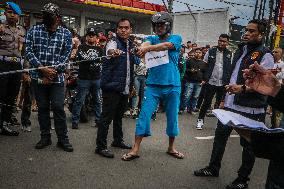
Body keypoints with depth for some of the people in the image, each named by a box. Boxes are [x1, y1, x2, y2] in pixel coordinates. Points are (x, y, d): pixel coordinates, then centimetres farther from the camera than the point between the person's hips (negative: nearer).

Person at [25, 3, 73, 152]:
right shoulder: (34, 31, 5)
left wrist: (52, 71, -12)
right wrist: (43, 69, -13)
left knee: (58, 108, -2)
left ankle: (62, 139, 9)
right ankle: (45, 137, 21)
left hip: (57, 77, -1)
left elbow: (66, 56, -2)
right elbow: (29, 52, -2)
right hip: (38, 77, 2)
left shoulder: (66, 34, 3)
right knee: (42, 107, 9)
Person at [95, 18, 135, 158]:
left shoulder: (131, 45, 13)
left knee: (119, 115, 19)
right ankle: (101, 146, 3)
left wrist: (131, 85, 17)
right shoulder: (113, 43, -10)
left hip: (125, 88, 7)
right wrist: (113, 52, -58)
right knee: (107, 116, -4)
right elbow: (110, 50, -35)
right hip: (112, 87, -7)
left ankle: (118, 140, 33)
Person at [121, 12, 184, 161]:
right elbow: (144, 46, -13)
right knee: (144, 115, -7)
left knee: (172, 118, 10)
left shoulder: (176, 38, 4)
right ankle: (135, 149, 1)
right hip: (153, 85, 1)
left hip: (172, 86, -1)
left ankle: (171, 147, 29)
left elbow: (166, 45, -19)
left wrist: (149, 48, -32)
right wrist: (143, 48, -37)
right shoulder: (151, 39, 11)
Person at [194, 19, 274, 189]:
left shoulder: (265, 56, -11)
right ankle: (213, 168, 32)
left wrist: (242, 88, -31)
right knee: (220, 135, 15)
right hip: (231, 104, 8)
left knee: (248, 144, 5)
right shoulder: (241, 50, 13)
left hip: (250, 109, -8)